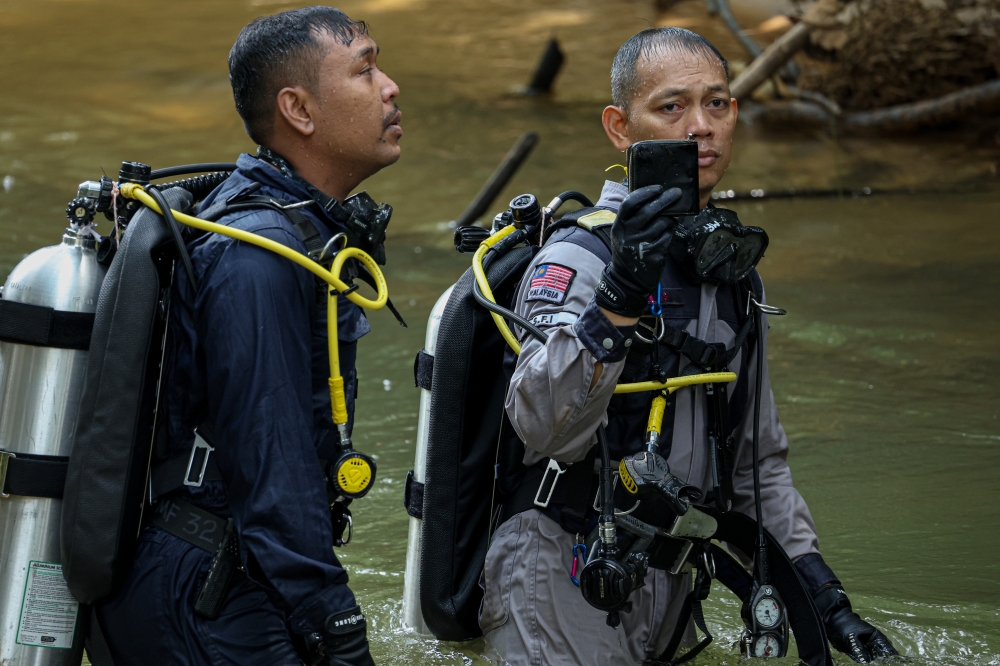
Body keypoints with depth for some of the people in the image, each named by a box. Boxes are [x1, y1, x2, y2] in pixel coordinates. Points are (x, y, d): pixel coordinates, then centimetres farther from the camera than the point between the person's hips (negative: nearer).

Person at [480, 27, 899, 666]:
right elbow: (544, 426, -30)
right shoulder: (578, 258, -14)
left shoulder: (736, 276, 11)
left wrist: (824, 596, 9)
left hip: (667, 587, 7)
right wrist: (619, 296, -43)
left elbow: (759, 459, 18)